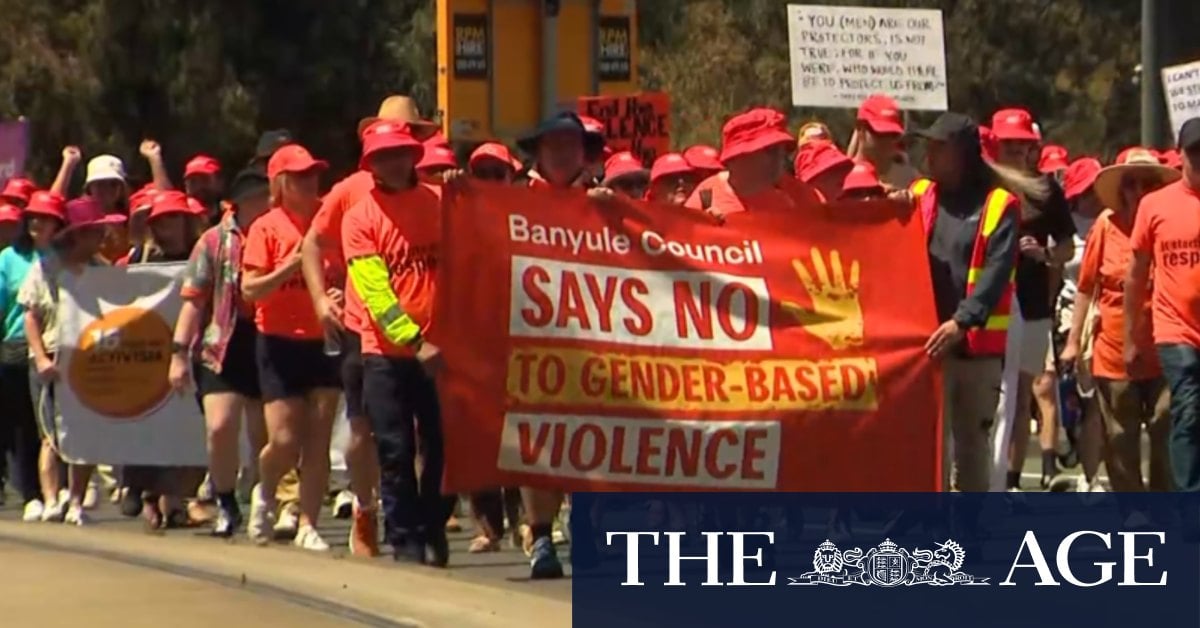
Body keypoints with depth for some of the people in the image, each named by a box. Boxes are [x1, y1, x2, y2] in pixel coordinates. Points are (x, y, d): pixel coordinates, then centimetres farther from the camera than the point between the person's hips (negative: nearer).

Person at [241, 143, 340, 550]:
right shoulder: (266, 228, -4)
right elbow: (250, 290, -10)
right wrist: (292, 265, -20)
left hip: (324, 341, 3)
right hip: (281, 344, -3)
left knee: (318, 440, -1)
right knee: (284, 441, -5)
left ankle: (308, 525, 5)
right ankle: (265, 494, 25)